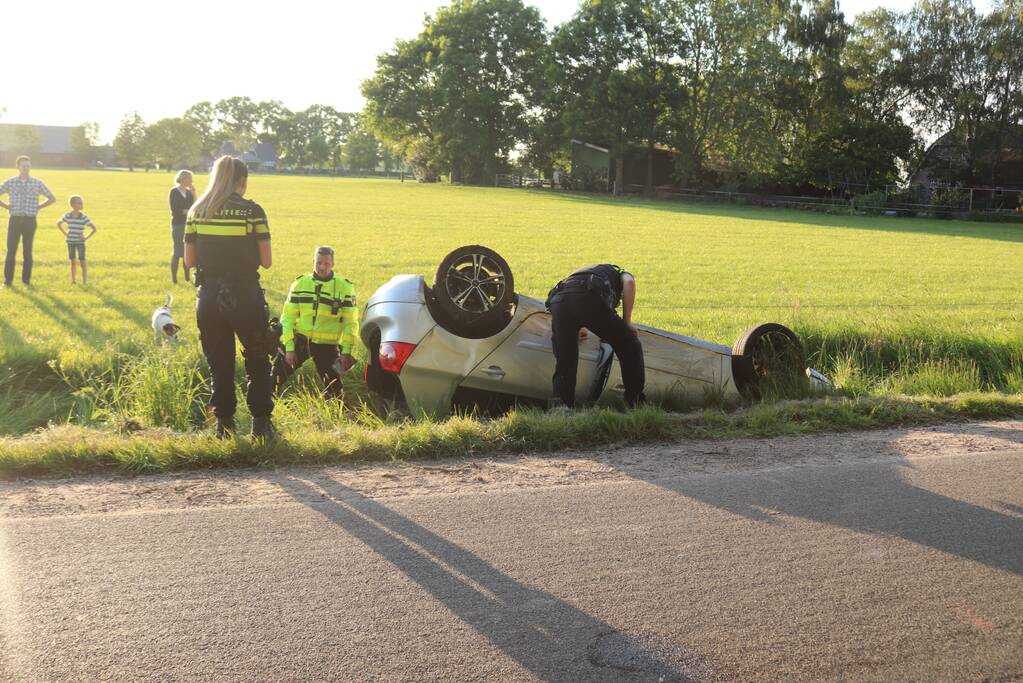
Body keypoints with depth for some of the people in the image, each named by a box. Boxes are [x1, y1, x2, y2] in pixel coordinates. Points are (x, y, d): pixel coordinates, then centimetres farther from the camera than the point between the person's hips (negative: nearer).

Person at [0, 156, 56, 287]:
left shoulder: (37, 183, 2)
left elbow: (52, 198, 10)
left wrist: (38, 207, 4)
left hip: (30, 221, 0)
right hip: (15, 220, 0)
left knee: (28, 251, 4)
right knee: (11, 250, -2)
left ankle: (26, 279, 12)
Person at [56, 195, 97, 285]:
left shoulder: (84, 217, -10)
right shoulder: (67, 216, -4)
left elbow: (94, 228, -8)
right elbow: (58, 224, 13)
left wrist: (86, 237, -11)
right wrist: (65, 234, 6)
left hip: (80, 242, -2)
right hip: (70, 241, 2)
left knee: (82, 261, -5)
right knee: (73, 261, 11)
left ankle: (84, 281, -4)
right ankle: (73, 279, 20)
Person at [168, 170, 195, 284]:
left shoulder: (189, 192, 11)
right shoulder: (173, 192, -6)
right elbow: (174, 210, -13)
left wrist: (193, 194, -3)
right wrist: (187, 211, -10)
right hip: (178, 225, -5)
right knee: (177, 251, -4)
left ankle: (187, 277, 15)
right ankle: (174, 278, 2)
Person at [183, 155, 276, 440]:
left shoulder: (197, 211, 3)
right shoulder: (252, 210, -7)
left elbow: (189, 261, 4)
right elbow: (266, 261, -7)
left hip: (208, 298, 3)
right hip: (245, 297, -3)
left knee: (219, 365, 14)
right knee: (258, 363, 11)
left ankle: (224, 425, 15)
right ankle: (261, 423, 8)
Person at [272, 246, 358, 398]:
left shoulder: (345, 287, -3)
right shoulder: (300, 284, 1)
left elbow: (351, 323, -1)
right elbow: (288, 317, 1)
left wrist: (346, 351, -8)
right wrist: (289, 348, -7)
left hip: (327, 345, -1)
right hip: (299, 340, 2)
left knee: (333, 389, 0)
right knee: (275, 375, -5)